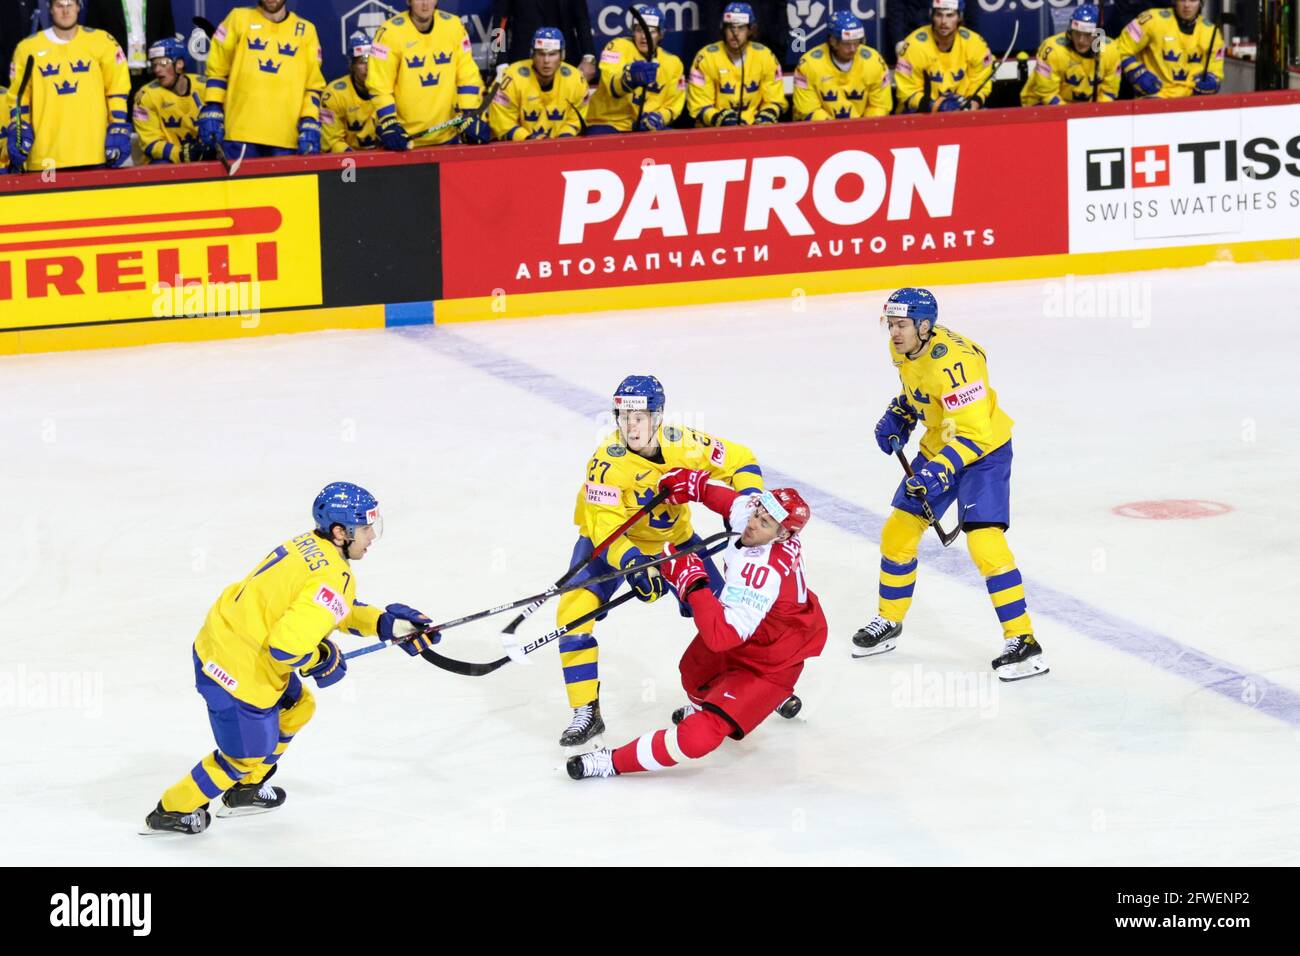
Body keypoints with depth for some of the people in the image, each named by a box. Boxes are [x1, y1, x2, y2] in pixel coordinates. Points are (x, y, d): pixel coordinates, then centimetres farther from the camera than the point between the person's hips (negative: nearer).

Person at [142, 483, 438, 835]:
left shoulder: (310, 545, 3)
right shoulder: (333, 578, -26)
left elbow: (337, 609, 19)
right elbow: (286, 646, -30)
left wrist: (386, 624, 9)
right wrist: (320, 661, -11)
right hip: (238, 673, -9)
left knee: (297, 707, 30)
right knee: (247, 755, 13)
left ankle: (246, 790, 45)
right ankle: (170, 812, 29)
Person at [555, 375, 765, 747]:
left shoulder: (684, 445, -24)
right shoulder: (608, 461, -31)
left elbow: (741, 462, -10)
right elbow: (604, 527, -33)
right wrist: (632, 563, -49)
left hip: (671, 535, 3)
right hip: (610, 538, -2)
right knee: (575, 611, -20)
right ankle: (586, 712, -11)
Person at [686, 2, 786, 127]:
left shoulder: (764, 56, 0)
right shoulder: (706, 58, -8)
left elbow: (775, 101, 8)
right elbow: (699, 106, -7)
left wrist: (766, 116, -13)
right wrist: (721, 119, -24)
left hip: (753, 127, 3)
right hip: (714, 130, -3)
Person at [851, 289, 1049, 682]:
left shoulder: (953, 362, -32)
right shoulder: (903, 349, -6)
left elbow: (974, 433, -33)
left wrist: (941, 471, -40)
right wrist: (899, 417, 5)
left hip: (983, 450, -9)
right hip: (938, 447, 9)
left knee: (984, 541, -21)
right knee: (898, 531, 10)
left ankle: (1023, 642, -17)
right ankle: (889, 622, 29)